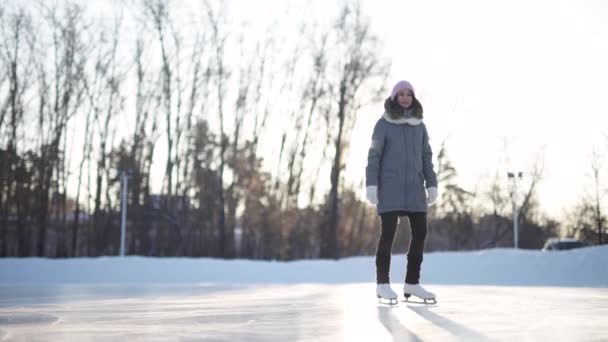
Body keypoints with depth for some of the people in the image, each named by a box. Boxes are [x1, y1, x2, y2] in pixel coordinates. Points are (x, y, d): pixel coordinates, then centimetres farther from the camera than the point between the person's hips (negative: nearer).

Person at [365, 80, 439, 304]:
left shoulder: (419, 125, 11)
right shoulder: (383, 123, -1)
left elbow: (426, 157, 12)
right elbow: (374, 156, -5)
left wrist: (432, 185, 4)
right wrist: (371, 185, -13)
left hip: (413, 186, 5)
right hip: (390, 185, -4)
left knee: (420, 231, 0)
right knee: (388, 232, -8)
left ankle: (412, 283, 9)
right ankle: (382, 283, 0)